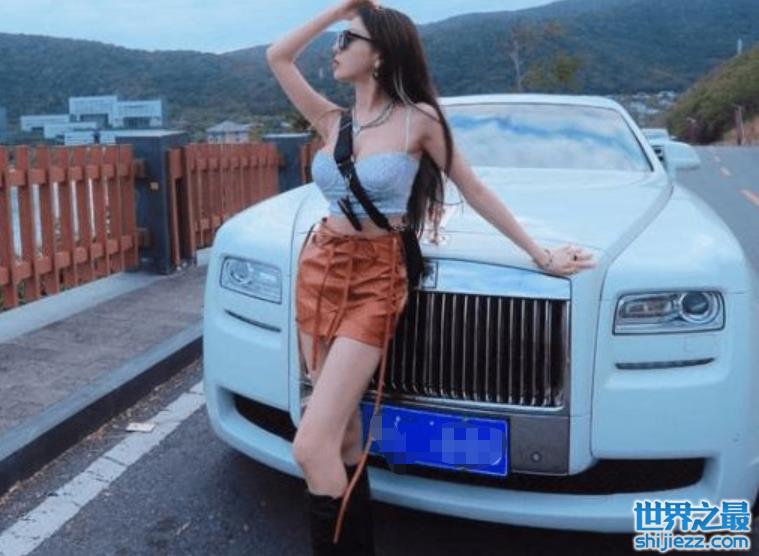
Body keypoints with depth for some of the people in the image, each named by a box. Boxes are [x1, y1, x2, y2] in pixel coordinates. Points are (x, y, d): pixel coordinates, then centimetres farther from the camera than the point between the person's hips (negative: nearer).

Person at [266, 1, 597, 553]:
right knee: (343, 438, 11)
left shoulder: (418, 119, -7)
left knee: (312, 448, -13)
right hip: (318, 271, 5)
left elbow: (475, 191, 0)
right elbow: (278, 57, 9)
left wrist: (540, 254, 4)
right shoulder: (333, 120, 7)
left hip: (374, 281, -5)